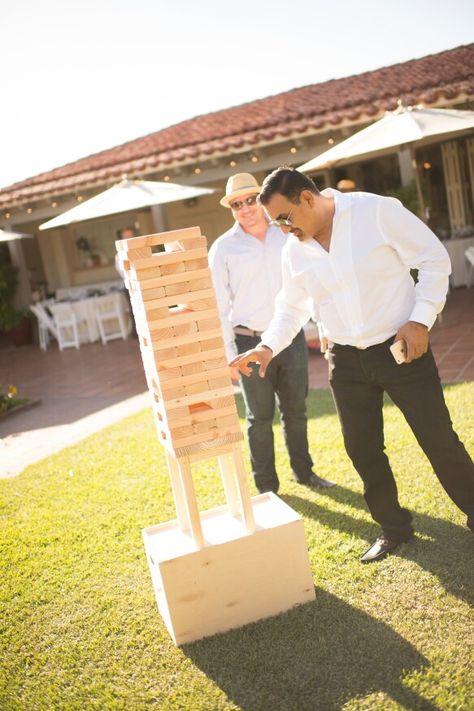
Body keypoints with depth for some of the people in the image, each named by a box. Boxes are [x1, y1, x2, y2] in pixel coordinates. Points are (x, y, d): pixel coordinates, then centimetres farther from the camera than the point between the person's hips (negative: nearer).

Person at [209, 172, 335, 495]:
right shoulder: (223, 248, -3)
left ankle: (304, 471, 33)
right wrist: (228, 354, -5)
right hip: (251, 342, -2)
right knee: (260, 417, 8)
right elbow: (220, 304, -3)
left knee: (296, 410, 15)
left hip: (293, 337, 3)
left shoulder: (287, 236, 4)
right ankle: (266, 484, 22)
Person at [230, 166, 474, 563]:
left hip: (401, 347, -4)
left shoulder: (377, 211, -13)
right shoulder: (295, 250, 2)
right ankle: (394, 529, 27)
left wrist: (421, 318, -16)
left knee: (438, 438, 2)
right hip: (346, 361, 5)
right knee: (362, 449, 7)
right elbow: (292, 307, 12)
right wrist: (268, 346, -4)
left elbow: (434, 259, -9)